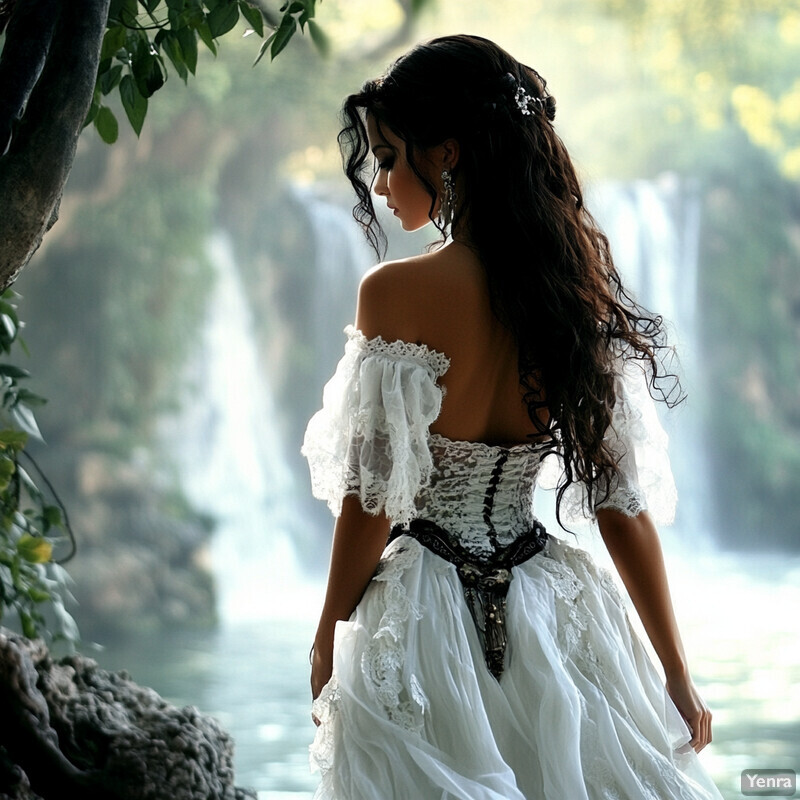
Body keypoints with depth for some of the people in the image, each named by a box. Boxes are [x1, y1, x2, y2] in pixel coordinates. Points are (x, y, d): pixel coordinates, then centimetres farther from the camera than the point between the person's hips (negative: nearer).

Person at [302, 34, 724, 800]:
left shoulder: (395, 294, -16)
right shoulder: (578, 290, -1)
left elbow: (373, 501, -13)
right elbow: (624, 501, 1)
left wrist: (328, 640, 2)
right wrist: (677, 675, 8)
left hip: (422, 621, -5)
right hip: (548, 616, 5)